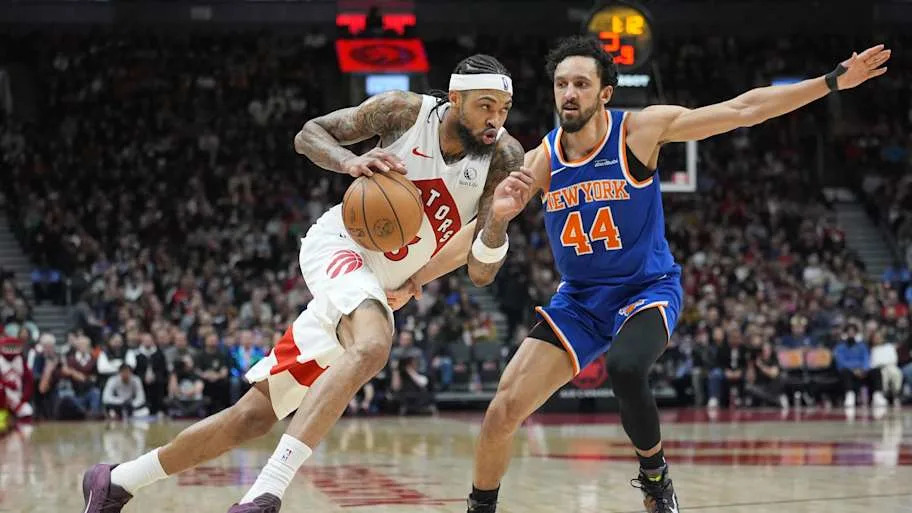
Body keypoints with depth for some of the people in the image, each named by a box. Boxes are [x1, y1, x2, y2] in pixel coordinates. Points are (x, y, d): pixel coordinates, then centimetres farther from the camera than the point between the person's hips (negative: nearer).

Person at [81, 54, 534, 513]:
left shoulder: (504, 158, -9)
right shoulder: (406, 111, -14)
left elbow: (480, 273, -12)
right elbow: (309, 133, -3)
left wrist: (498, 219, -32)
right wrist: (350, 161, -24)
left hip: (374, 290, 5)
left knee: (255, 414, 6)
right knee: (371, 346, -38)